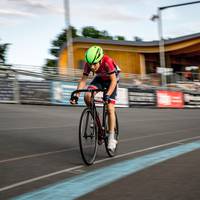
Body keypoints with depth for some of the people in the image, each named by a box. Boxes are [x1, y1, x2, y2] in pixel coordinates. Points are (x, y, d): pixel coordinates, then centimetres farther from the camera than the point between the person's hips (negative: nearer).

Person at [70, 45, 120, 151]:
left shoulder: (107, 62, -37)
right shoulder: (88, 64, -25)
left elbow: (113, 81, -34)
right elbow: (83, 80, -20)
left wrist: (108, 95, -46)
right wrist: (76, 95, -32)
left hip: (111, 80, -4)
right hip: (99, 79, 4)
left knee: (110, 109, -14)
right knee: (87, 97, -24)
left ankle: (111, 138, -6)